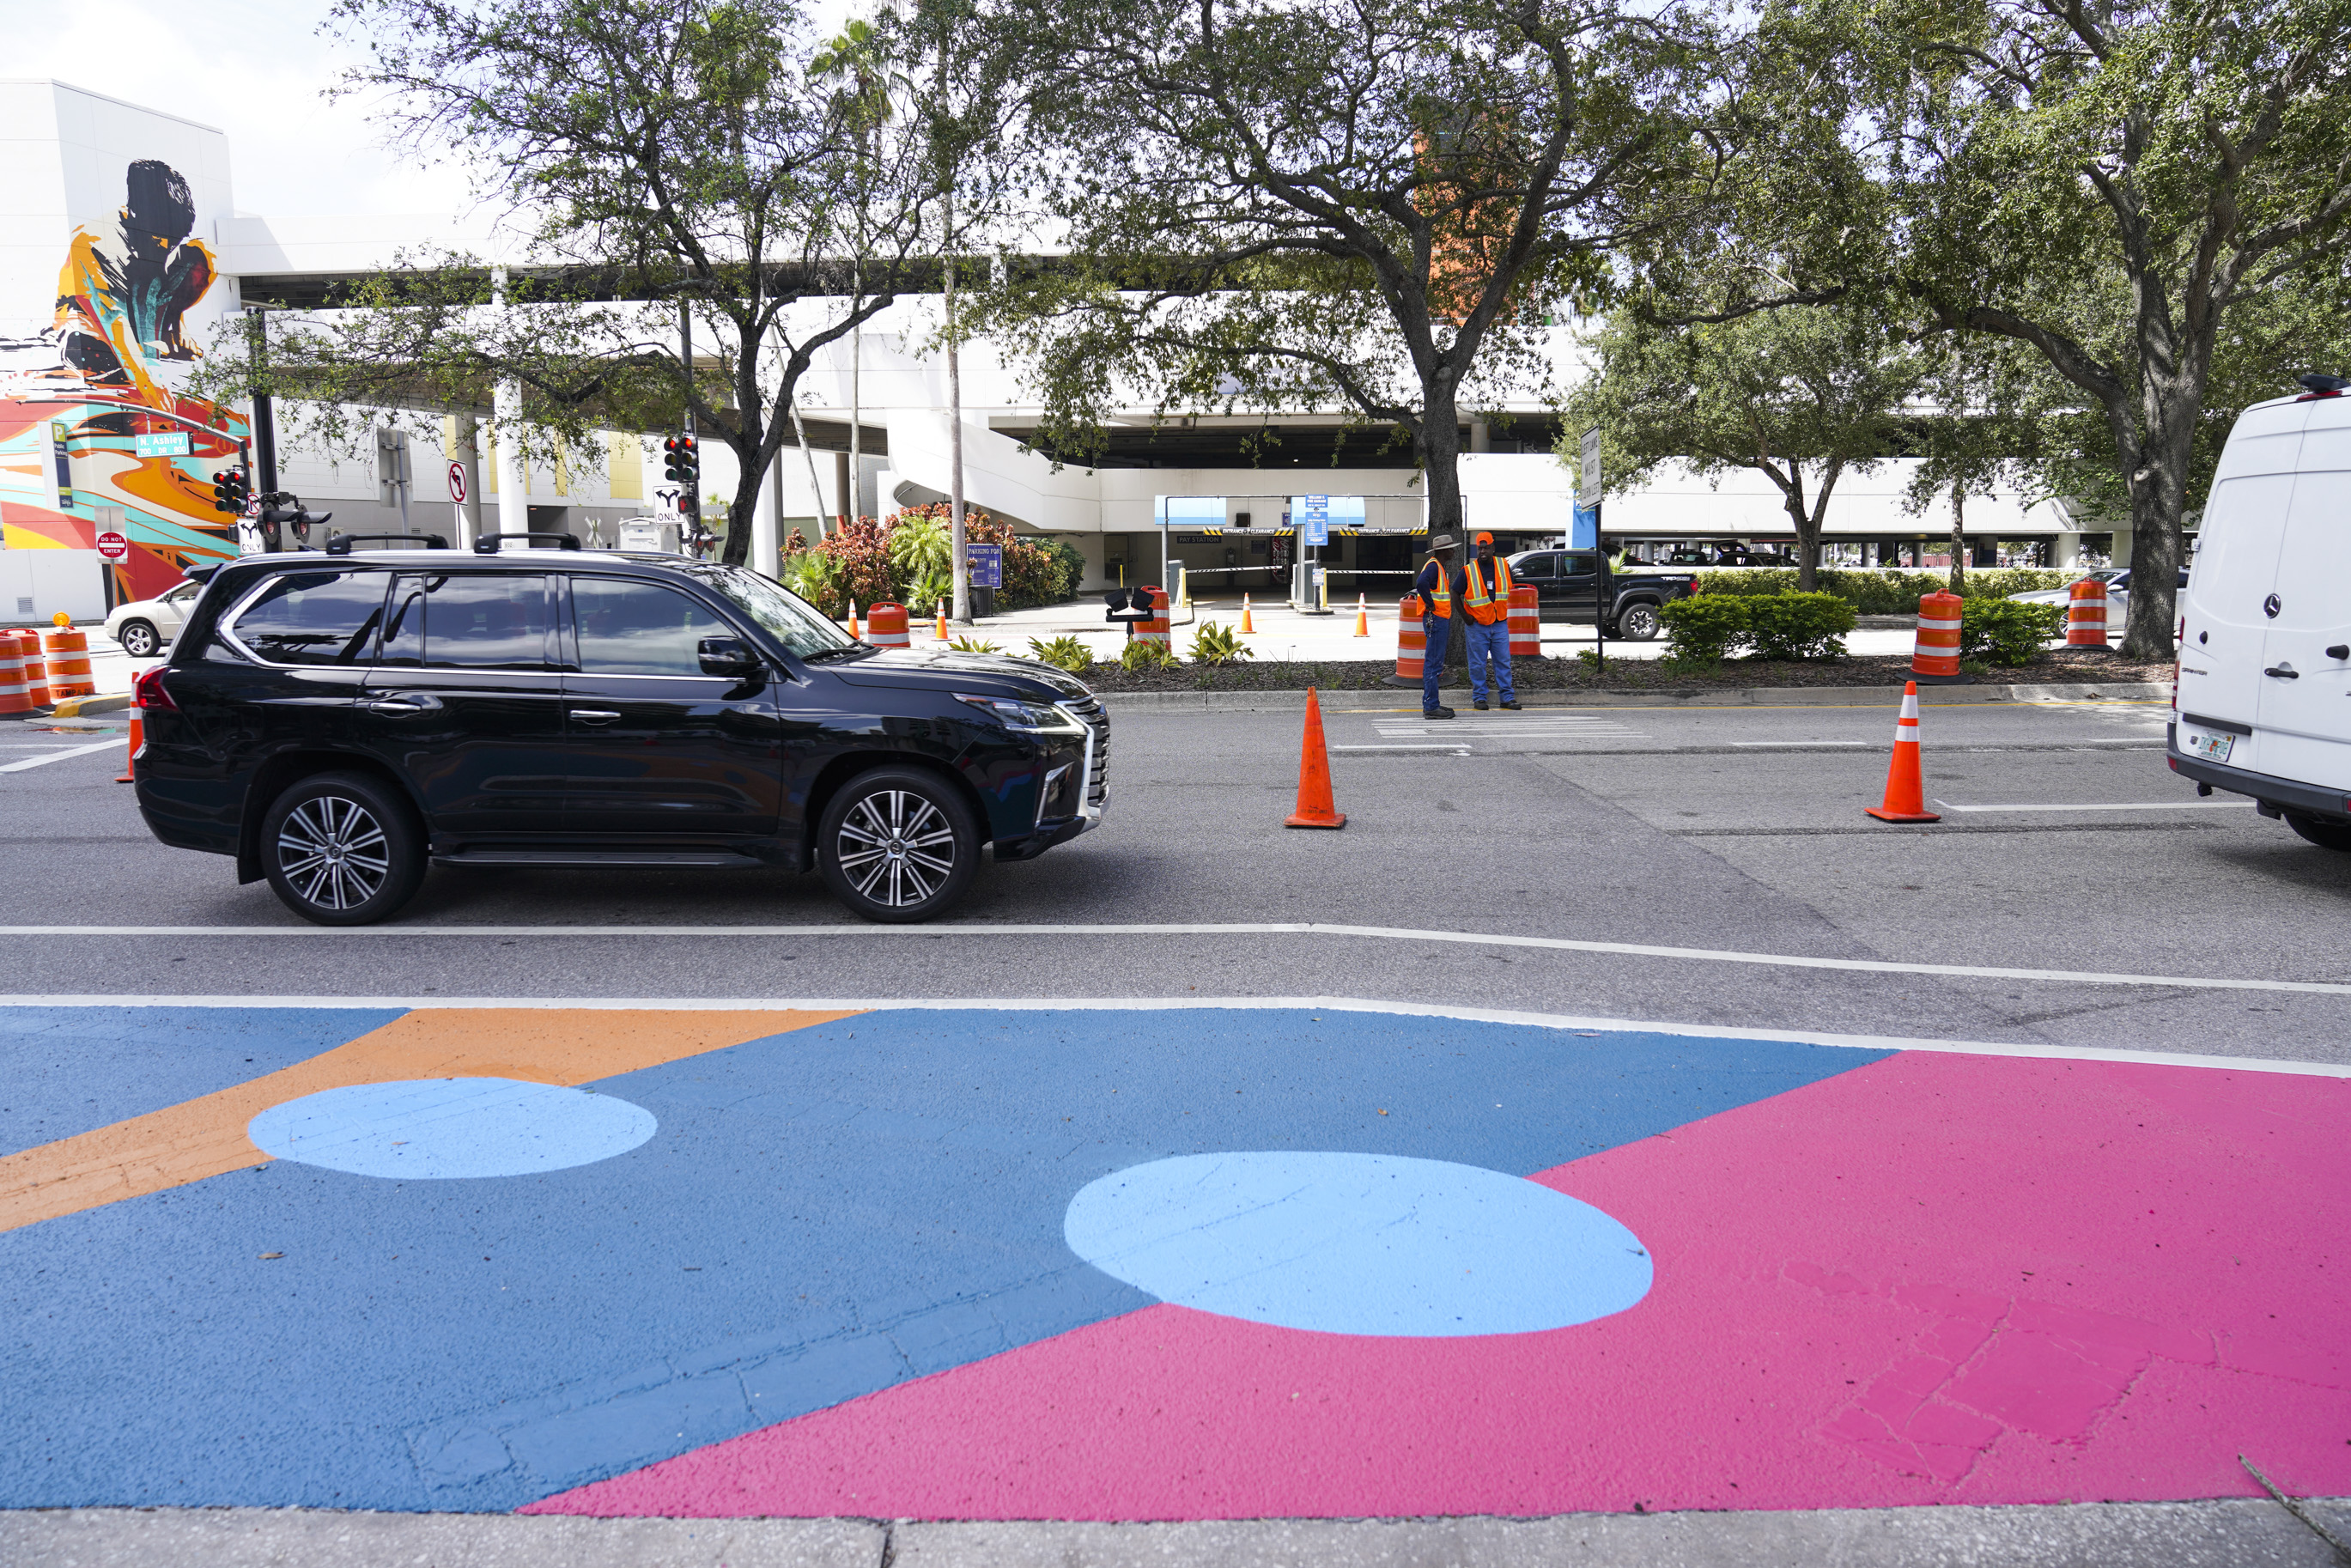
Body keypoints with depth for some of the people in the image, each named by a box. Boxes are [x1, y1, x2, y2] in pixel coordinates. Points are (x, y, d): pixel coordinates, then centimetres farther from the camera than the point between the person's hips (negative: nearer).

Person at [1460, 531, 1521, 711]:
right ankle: (1479, 697, 11)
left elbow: (1509, 589, 19)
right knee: (1478, 664, 2)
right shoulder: (1468, 571, -6)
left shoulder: (1504, 566, 3)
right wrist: (1466, 617, -3)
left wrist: (1502, 611, 14)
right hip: (1477, 626, -2)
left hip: (1500, 624, 3)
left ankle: (1507, 697, 10)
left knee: (1503, 661, 4)